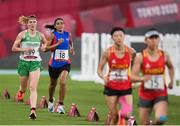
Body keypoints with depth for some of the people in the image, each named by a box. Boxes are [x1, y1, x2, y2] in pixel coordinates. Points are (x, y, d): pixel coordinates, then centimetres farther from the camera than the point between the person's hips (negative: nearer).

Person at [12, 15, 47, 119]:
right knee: (23, 87, 13)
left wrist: (44, 47, 2)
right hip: (24, 62, 0)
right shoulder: (22, 34, -2)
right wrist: (24, 49, -17)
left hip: (35, 63, 0)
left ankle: (33, 110, -21)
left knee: (33, 87, -14)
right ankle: (20, 92, 51)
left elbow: (45, 42, 25)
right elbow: (14, 48, -1)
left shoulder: (40, 35, 4)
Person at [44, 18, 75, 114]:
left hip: (65, 63, 1)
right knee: (53, 83, 16)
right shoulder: (53, 35, -7)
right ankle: (51, 101, 45)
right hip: (54, 63, -1)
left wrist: (71, 48, 7)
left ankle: (60, 105, -11)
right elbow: (45, 48, -14)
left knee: (63, 82, -19)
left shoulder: (67, 35, 4)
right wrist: (57, 44, -23)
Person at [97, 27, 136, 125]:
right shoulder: (107, 52, -8)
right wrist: (104, 77, -22)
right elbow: (99, 70, -2)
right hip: (111, 87, -1)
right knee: (114, 116, 1)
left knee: (127, 114, -12)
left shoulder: (130, 52, -6)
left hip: (126, 87, 1)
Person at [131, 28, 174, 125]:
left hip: (160, 95, 0)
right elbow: (132, 77, -14)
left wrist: (171, 81, 10)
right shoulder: (140, 57, -9)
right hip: (145, 95, 0)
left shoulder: (164, 55, -1)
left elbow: (171, 68, 22)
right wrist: (142, 78, -34)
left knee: (161, 118, -24)